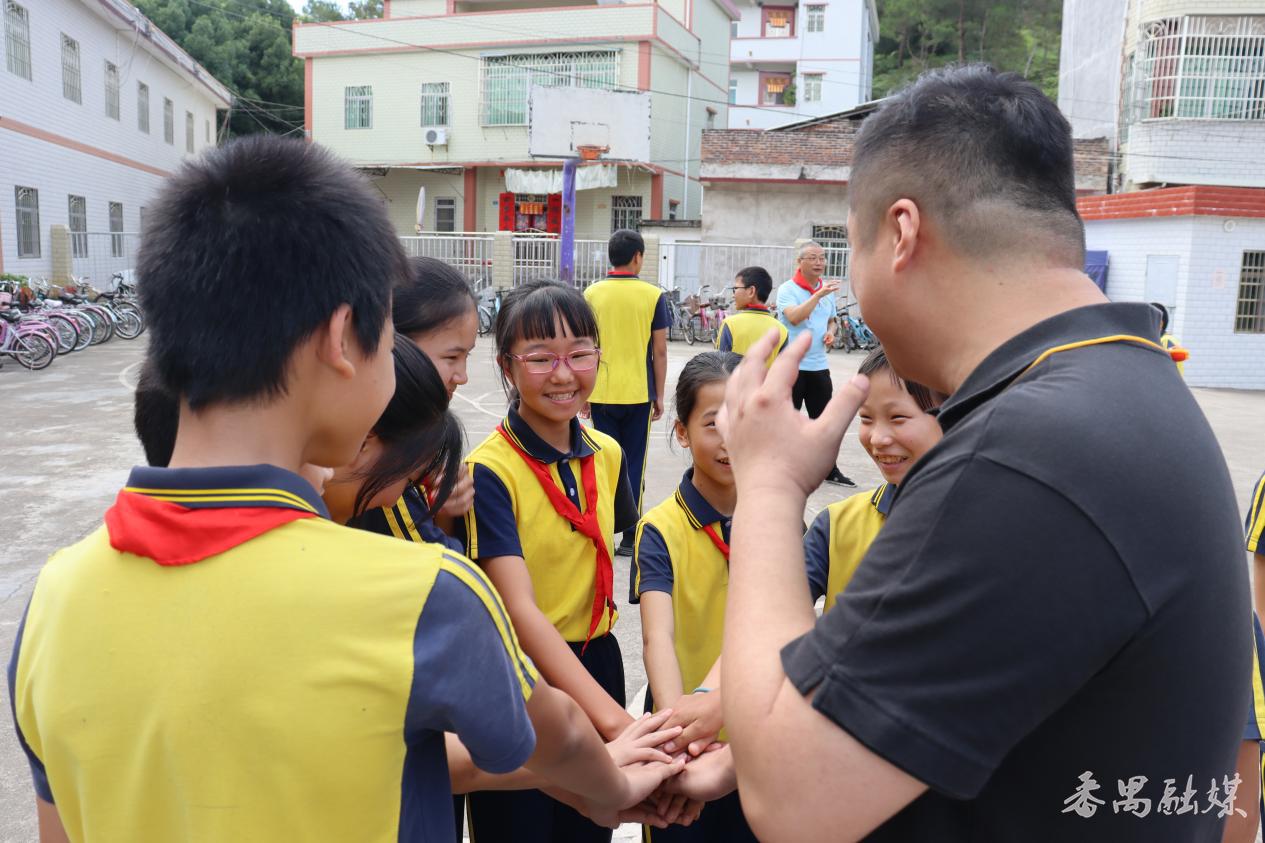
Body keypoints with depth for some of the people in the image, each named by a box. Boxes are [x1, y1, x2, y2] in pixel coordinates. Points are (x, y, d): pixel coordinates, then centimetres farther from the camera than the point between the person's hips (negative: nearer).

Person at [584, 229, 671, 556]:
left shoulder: (592, 294, 0)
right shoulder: (653, 295, -4)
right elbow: (659, 351, -3)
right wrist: (659, 395, 5)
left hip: (601, 393, 1)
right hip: (638, 393, -1)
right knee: (634, 465, 7)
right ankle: (630, 537, 11)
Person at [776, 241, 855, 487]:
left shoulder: (827, 289, 12)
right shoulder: (787, 289, -8)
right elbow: (794, 317, -25)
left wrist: (831, 331, 4)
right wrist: (819, 294, -29)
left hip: (819, 365, 6)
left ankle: (829, 471, 22)